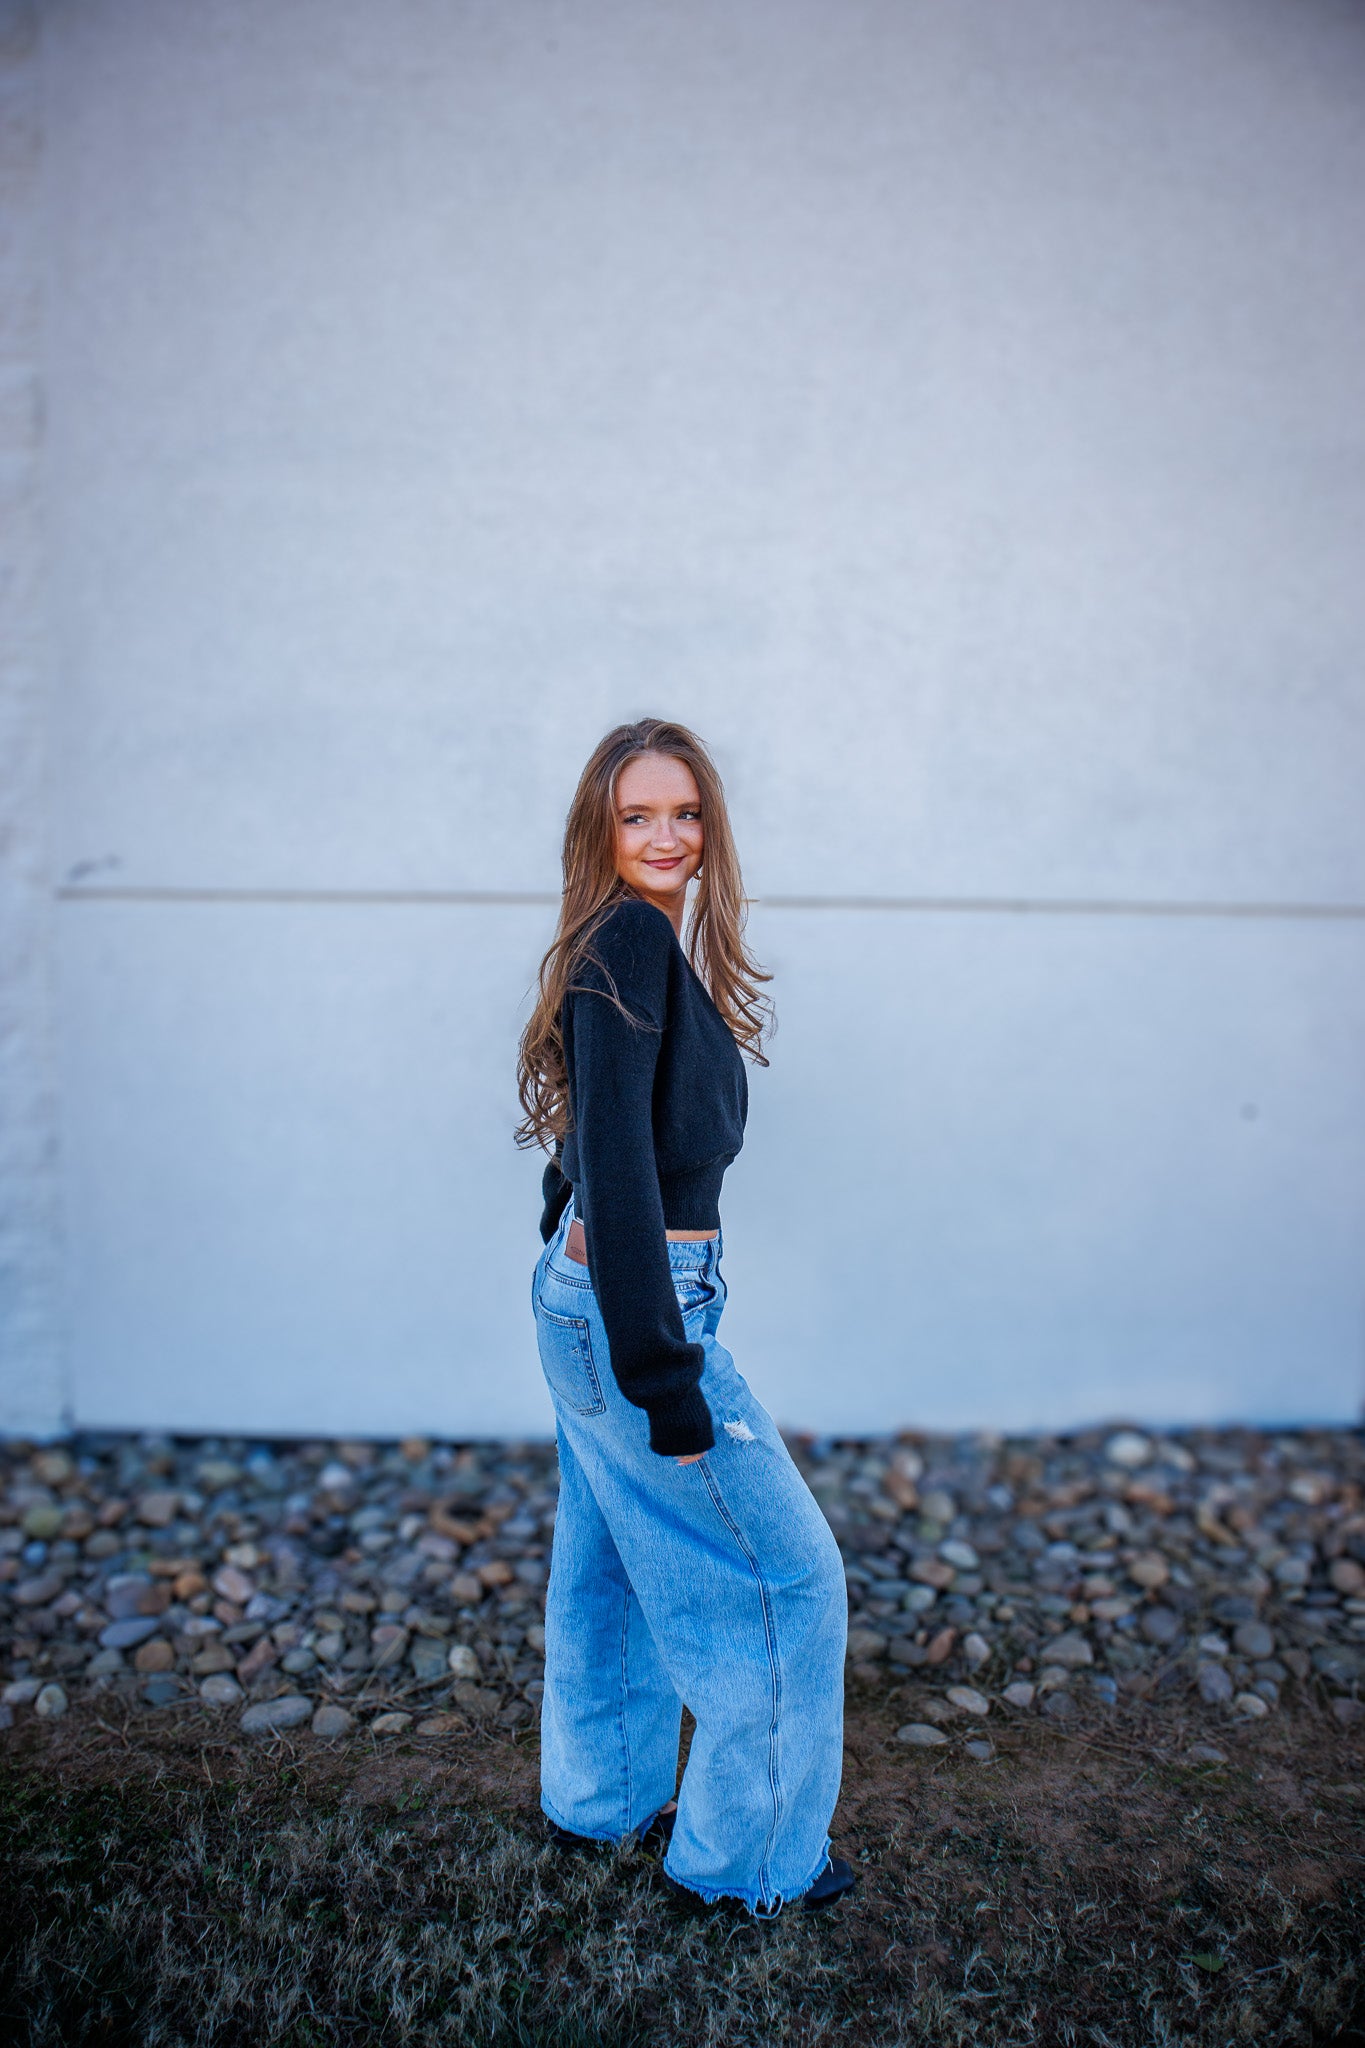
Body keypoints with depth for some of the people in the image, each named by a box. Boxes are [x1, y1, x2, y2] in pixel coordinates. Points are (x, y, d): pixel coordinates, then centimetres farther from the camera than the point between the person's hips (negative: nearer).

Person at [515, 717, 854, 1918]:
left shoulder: (644, 948, 8)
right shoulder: (630, 944, -20)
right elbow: (617, 1165, -25)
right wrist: (665, 1378, -23)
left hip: (585, 1296, 9)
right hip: (635, 1311, -9)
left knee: (614, 1564, 22)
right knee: (788, 1573, 5)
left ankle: (600, 1800, 41)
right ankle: (746, 1859, 22)